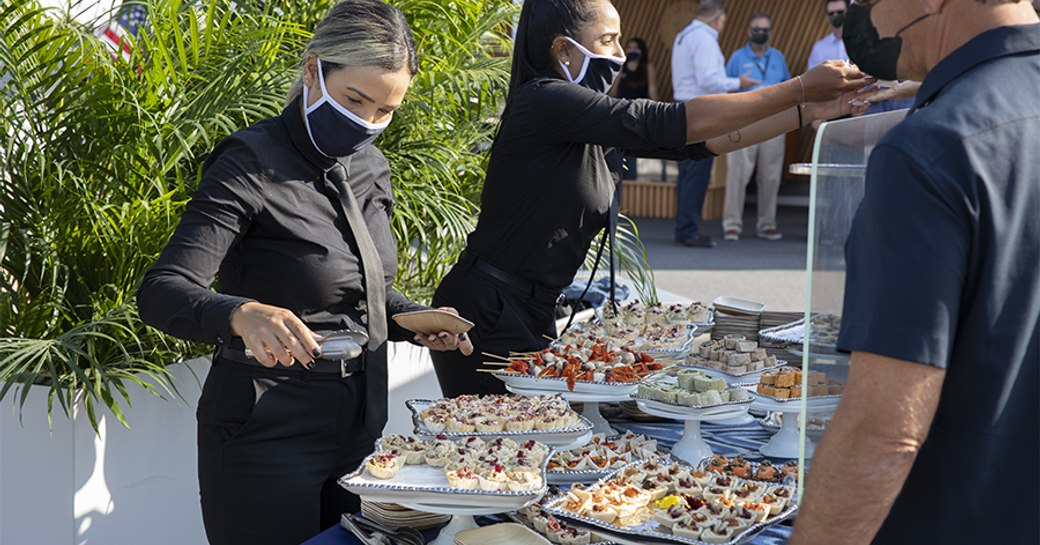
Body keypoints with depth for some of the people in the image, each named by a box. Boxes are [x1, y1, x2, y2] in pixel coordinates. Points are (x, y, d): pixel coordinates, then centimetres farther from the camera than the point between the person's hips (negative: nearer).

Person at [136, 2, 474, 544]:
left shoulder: (370, 170, 6)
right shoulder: (252, 167, -17)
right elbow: (161, 293, -25)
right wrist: (241, 315, -45)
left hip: (358, 429, 7)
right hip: (269, 438, -7)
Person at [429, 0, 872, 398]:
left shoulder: (591, 125, 10)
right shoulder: (545, 102, -16)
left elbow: (703, 140, 10)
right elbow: (675, 124, -21)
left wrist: (808, 113, 5)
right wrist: (800, 88, -16)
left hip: (531, 315, 9)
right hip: (487, 315, -9)